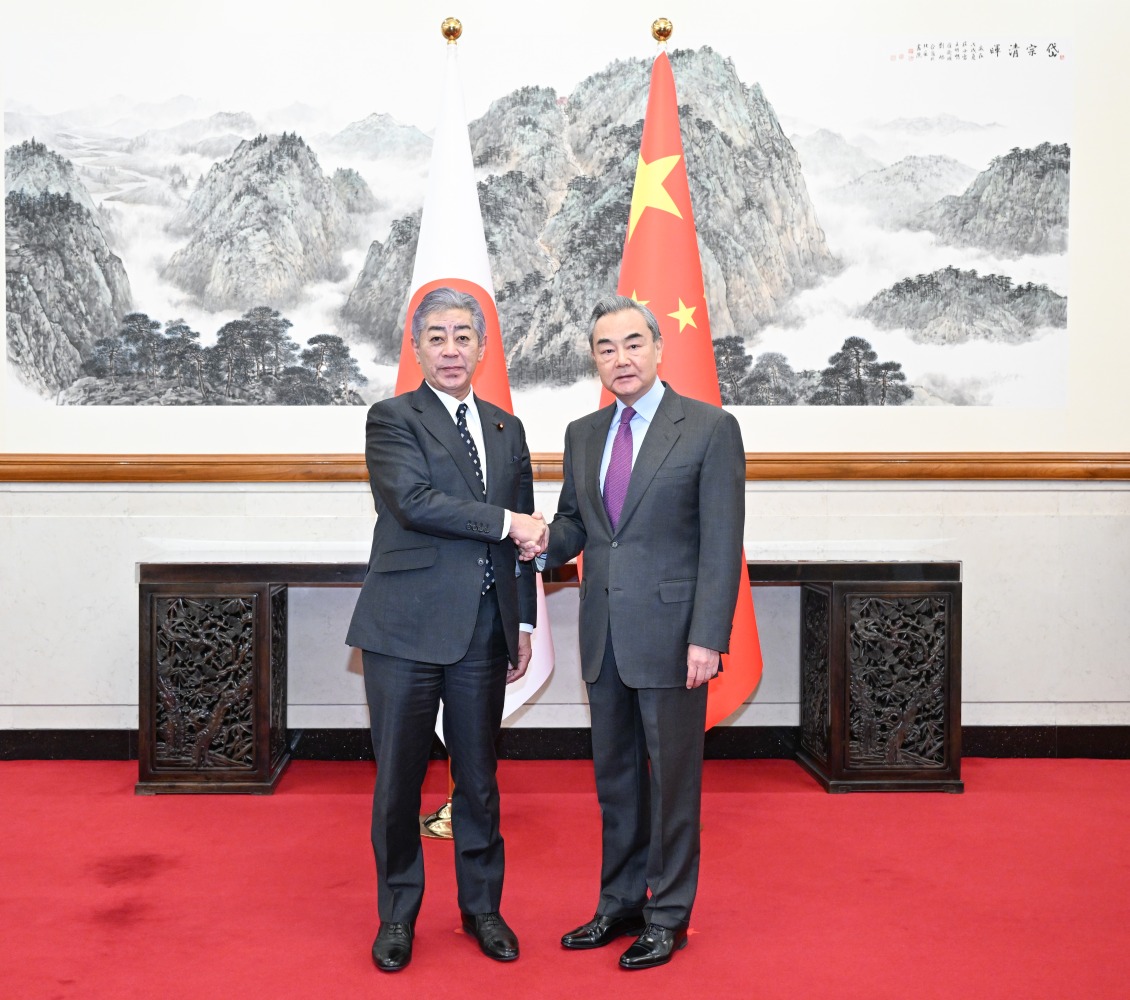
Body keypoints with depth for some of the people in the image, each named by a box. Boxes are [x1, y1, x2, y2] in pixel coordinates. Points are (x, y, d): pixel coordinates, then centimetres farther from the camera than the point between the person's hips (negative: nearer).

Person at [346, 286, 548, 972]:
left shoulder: (507, 429, 15)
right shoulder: (392, 419, 0)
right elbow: (415, 501, -17)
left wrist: (524, 623, 12)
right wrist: (505, 521, -13)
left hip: (484, 630, 4)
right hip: (407, 629, -4)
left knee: (479, 778, 12)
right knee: (398, 779, 5)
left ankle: (482, 907, 29)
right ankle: (398, 916, 23)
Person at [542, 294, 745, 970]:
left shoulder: (710, 428, -6)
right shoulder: (583, 435, 11)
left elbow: (722, 543, -10)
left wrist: (708, 638, -16)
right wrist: (542, 544, -7)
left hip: (671, 634, -5)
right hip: (604, 635, 6)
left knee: (673, 777, 6)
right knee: (615, 775, 16)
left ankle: (668, 915, 22)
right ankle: (621, 903, 31)